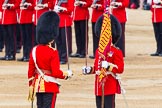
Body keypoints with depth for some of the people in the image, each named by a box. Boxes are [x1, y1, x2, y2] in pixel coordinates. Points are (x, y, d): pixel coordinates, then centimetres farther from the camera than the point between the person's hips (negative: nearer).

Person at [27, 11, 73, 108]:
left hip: (38, 85, 6)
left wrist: (31, 87, 16)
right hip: (50, 87, -6)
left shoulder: (34, 50, 3)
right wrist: (67, 74, 1)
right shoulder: (53, 52, -16)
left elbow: (31, 71, 7)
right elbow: (56, 73, -18)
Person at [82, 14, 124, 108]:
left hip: (110, 87, -7)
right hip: (99, 86, 7)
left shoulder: (116, 51, -7)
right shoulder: (99, 50, 15)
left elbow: (120, 68, -13)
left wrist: (109, 66, -28)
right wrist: (90, 70, 3)